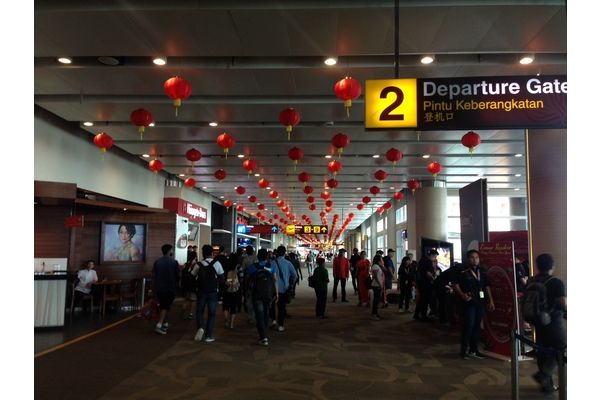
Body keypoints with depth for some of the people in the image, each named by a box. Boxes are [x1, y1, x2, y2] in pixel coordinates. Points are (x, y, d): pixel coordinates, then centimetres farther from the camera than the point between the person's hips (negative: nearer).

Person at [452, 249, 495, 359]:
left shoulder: (483, 272, 9)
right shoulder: (463, 272, -8)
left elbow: (487, 286, 14)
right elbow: (455, 285, -10)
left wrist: (491, 300, 11)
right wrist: (462, 295, -20)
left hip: (481, 303, 5)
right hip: (469, 302, -5)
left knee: (477, 326, 10)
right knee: (468, 326, -5)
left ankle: (474, 349, 21)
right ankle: (465, 350, 6)